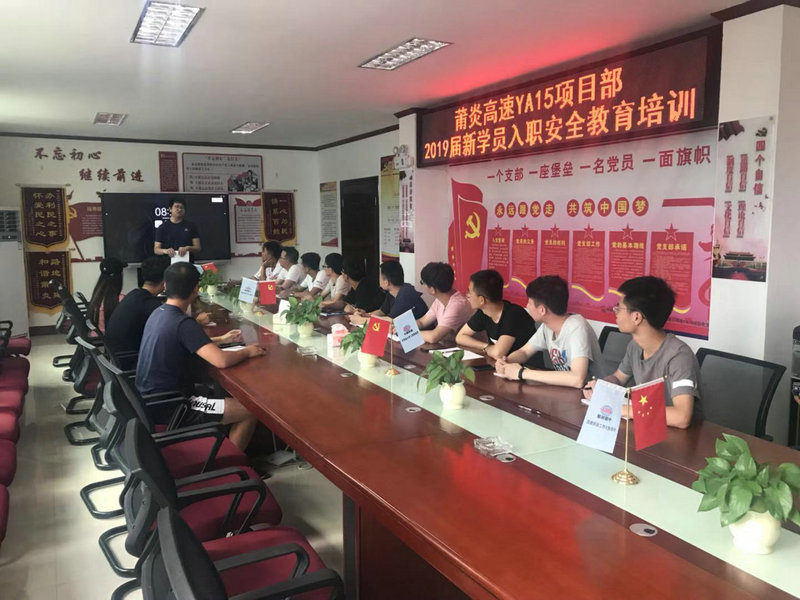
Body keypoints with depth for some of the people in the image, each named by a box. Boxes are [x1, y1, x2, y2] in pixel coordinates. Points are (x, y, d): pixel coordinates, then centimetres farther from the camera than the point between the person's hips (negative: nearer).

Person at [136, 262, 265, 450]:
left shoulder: (158, 313, 5)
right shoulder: (183, 323, -23)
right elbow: (221, 361, -31)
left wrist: (221, 339, 21)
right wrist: (247, 351, -11)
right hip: (168, 409, -10)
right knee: (250, 412, -5)